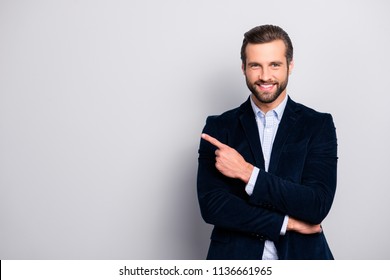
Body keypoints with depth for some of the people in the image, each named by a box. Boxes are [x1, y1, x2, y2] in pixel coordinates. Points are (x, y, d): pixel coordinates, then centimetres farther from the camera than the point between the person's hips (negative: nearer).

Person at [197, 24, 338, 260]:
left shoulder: (319, 125, -4)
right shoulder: (219, 127, -2)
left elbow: (318, 205, -14)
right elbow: (211, 205, -11)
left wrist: (247, 172, -18)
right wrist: (288, 222, -14)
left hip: (301, 255, 0)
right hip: (234, 256, 0)